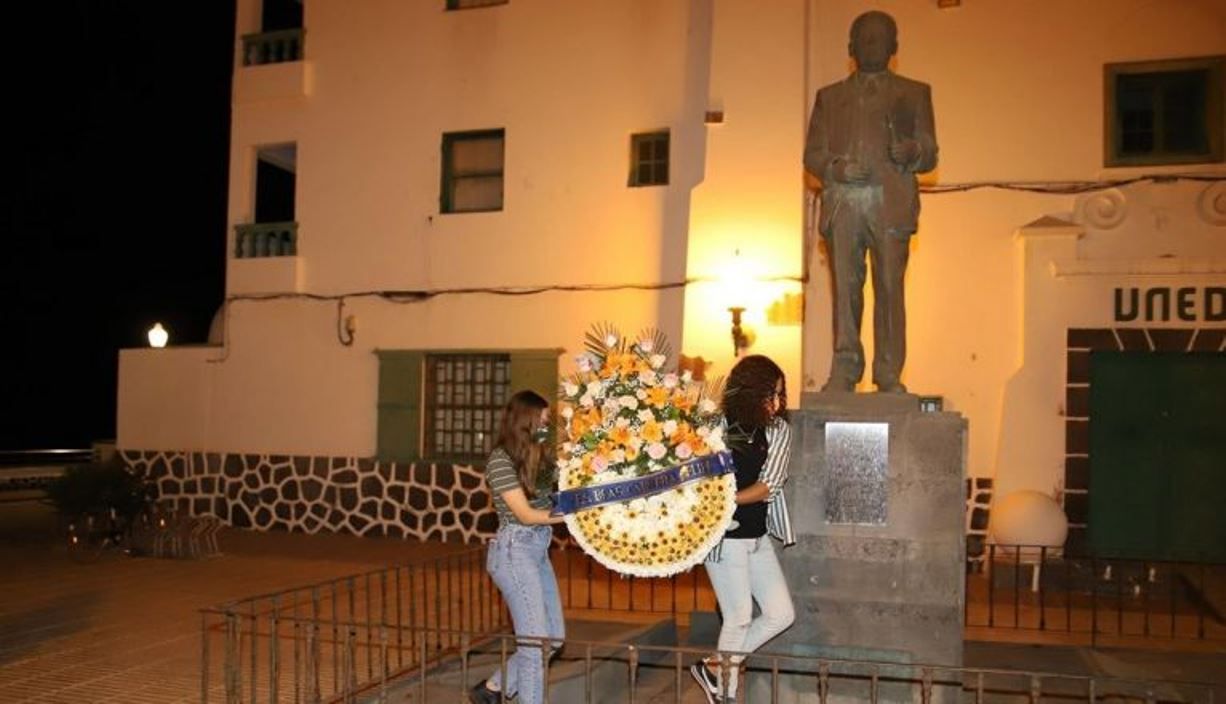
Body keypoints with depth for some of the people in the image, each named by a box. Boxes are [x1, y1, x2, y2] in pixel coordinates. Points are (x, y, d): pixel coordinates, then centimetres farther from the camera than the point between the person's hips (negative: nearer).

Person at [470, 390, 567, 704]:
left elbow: (550, 500, 6)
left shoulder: (534, 458, 12)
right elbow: (525, 515, -15)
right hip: (515, 551, -9)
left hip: (538, 550, 9)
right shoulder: (501, 459, -13)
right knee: (535, 639, -5)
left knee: (553, 636, 12)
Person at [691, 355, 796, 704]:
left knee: (781, 614, 7)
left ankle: (715, 667, 22)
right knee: (739, 618, 2)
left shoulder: (779, 430, 0)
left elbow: (768, 486, -8)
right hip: (724, 537, -6)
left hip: (758, 537, 6)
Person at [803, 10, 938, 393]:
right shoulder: (829, 96, 22)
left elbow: (930, 155, 11)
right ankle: (844, 370, 1)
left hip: (891, 203, -1)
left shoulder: (914, 93, 19)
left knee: (890, 287, -7)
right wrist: (836, 167, -7)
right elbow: (812, 154, 15)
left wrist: (912, 152, -12)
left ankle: (889, 376, -4)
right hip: (842, 202, 1)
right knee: (845, 287, -3)